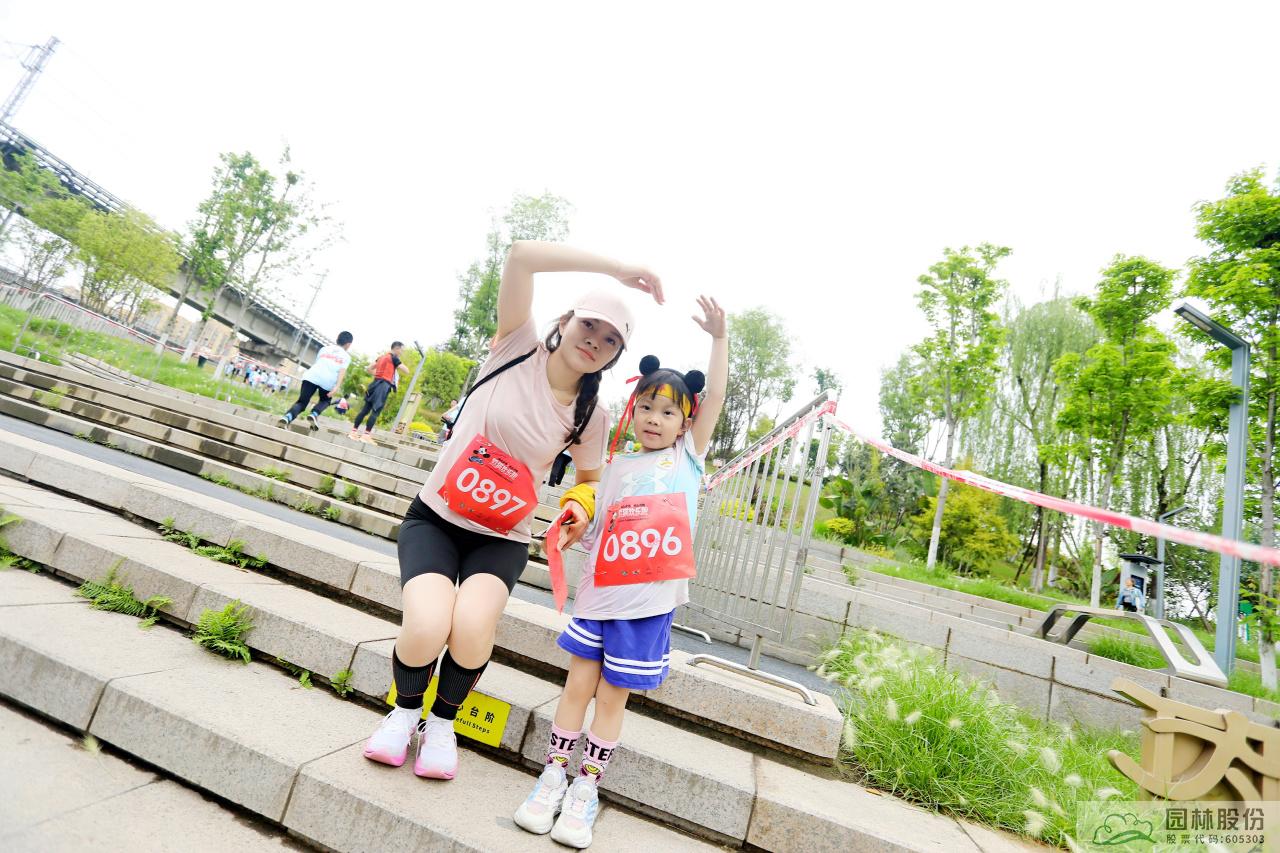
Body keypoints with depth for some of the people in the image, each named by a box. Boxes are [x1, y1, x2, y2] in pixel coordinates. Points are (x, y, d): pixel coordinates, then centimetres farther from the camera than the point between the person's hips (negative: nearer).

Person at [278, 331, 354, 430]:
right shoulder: (346, 356, 16)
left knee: (301, 402, 6)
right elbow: (342, 371, 0)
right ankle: (314, 414, -3)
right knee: (325, 400, 26)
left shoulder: (324, 349, 26)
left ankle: (287, 417, -24)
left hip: (312, 376, 2)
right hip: (328, 381, -2)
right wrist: (337, 386, -11)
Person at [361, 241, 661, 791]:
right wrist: (615, 268, -23)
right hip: (433, 518, -1)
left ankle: (442, 721, 9)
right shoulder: (519, 349, -8)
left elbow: (589, 477, 15)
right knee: (427, 627, -25)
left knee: (472, 626, -27)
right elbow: (521, 254, -20)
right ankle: (405, 711, 13)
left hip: (501, 540, 1)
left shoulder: (590, 417, -2)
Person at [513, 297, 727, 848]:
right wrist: (575, 527, -6)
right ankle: (554, 776, 28)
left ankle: (586, 788, 27)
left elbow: (715, 397, -3)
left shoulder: (688, 457, 6)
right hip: (600, 592, 2)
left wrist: (718, 337, -7)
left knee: (613, 695, 9)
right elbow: (596, 528, 15)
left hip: (651, 601, -2)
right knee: (578, 683, 10)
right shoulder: (617, 467, 11)